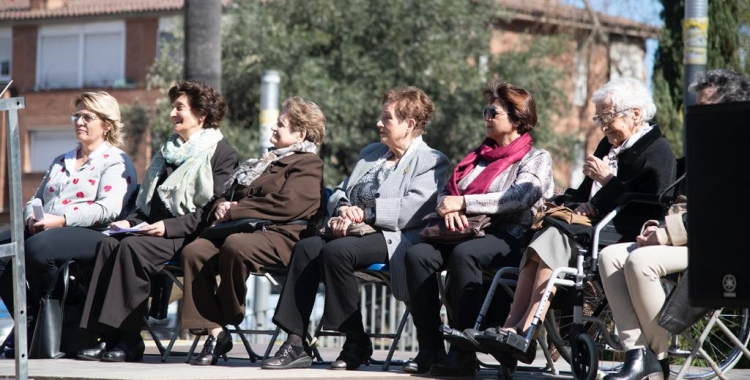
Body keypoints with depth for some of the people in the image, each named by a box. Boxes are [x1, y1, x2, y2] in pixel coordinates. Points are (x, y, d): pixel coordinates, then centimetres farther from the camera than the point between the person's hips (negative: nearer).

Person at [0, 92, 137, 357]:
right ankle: (29, 322, -15)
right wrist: (31, 218, 1)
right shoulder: (60, 162, 30)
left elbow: (108, 209, -11)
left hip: (91, 235, -7)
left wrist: (60, 220, -19)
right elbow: (36, 200, 27)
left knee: (37, 247, -37)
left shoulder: (115, 162, 5)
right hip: (45, 232, 7)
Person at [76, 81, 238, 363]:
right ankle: (108, 338, -29)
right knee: (109, 243, -22)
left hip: (188, 236, -7)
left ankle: (129, 341, -33)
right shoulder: (167, 152, 27)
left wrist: (169, 227, -20)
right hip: (154, 229, 7)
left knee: (133, 247, -32)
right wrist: (130, 221, 7)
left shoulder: (221, 154, 1)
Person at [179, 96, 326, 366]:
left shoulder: (308, 164, 1)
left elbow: (286, 205, -15)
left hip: (280, 236, -8)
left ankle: (229, 320, -18)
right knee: (194, 250, -19)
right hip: (244, 230, 8)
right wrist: (222, 206, 4)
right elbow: (230, 195, 31)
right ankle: (214, 332, -23)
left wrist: (235, 211, -11)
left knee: (235, 246, -38)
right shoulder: (269, 162, 31)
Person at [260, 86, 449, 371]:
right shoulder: (370, 154, 29)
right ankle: (295, 343, -27)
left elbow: (412, 209, -14)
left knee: (335, 251, -33)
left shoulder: (431, 162, 2)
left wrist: (364, 211, -15)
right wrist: (343, 210, 0)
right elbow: (340, 194, 25)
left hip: (391, 238, -7)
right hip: (355, 232, 7)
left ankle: (357, 343, -21)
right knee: (307, 246, -23)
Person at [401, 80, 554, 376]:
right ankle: (429, 348, -26)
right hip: (465, 233, 6)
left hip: (507, 238, -6)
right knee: (417, 254, -25)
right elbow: (447, 192, 20)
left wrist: (464, 203, -15)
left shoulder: (537, 159, 7)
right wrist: (449, 210, -6)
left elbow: (520, 198, -12)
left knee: (463, 254, -38)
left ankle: (463, 352, -37)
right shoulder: (479, 156, 27)